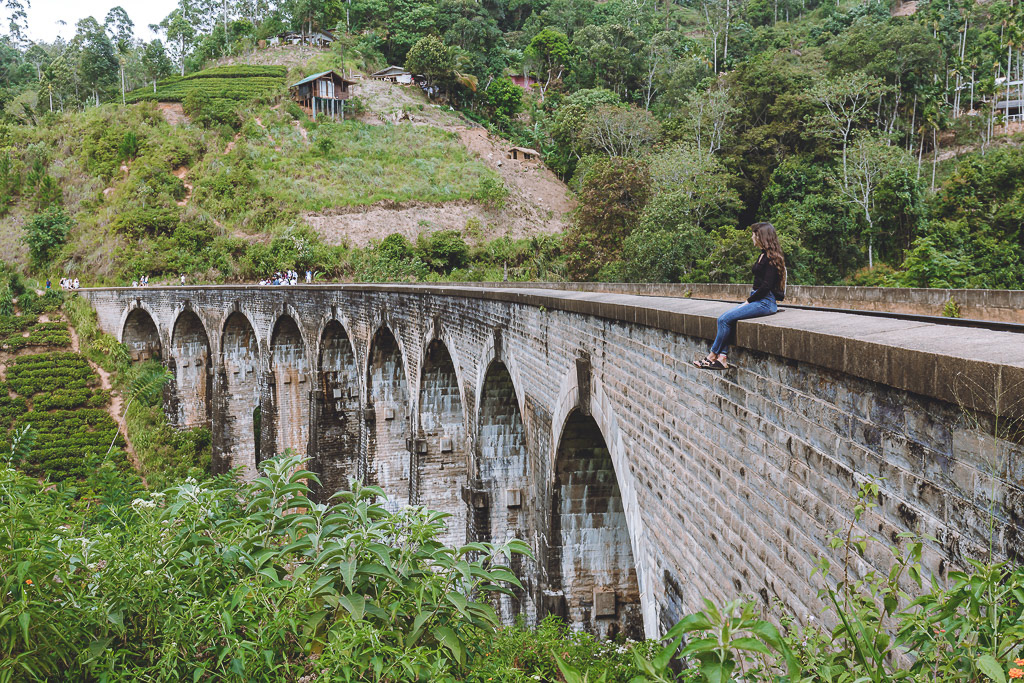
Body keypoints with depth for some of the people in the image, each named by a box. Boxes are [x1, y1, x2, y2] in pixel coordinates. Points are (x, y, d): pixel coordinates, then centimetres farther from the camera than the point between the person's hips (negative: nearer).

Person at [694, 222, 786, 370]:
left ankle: (713, 355, -5)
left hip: (766, 302, -9)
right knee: (724, 318, -6)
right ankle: (722, 358, -12)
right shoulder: (763, 255, 17)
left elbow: (767, 285, -19)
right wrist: (749, 301, 7)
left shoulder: (771, 257, -13)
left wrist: (748, 302, -13)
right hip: (758, 300, 9)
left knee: (725, 319, -17)